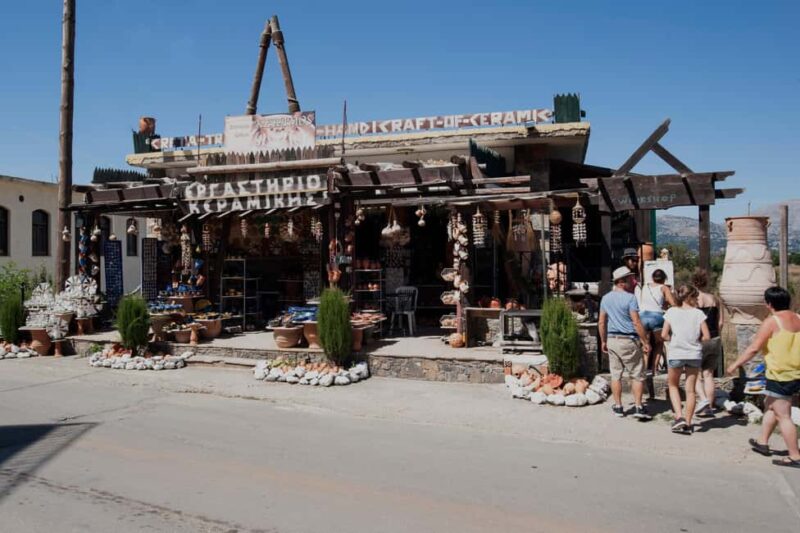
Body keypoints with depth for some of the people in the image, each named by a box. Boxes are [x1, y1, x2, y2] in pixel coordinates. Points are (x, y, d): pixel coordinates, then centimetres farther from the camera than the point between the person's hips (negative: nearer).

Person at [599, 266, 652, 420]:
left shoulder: (606, 298, 8)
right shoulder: (630, 298, -12)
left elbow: (601, 322, 10)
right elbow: (636, 322, -16)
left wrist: (603, 341, 18)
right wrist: (645, 342, -10)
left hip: (612, 339, 6)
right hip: (629, 340, -6)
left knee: (616, 375, 10)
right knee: (638, 375, 4)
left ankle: (618, 407, 16)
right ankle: (638, 407, 3)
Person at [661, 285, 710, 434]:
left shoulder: (671, 312, -4)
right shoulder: (698, 313, -4)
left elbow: (664, 335, -7)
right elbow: (706, 336, -7)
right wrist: (695, 340, 11)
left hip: (675, 354, -1)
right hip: (694, 354, 1)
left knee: (673, 385, 19)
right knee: (690, 389, 11)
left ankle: (679, 417, 4)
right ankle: (687, 424, 16)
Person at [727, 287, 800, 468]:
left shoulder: (771, 322, -15)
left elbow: (754, 348, -14)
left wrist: (736, 364, -4)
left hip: (780, 376, -8)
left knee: (783, 416, -1)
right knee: (770, 406, 22)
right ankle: (763, 443, 31)